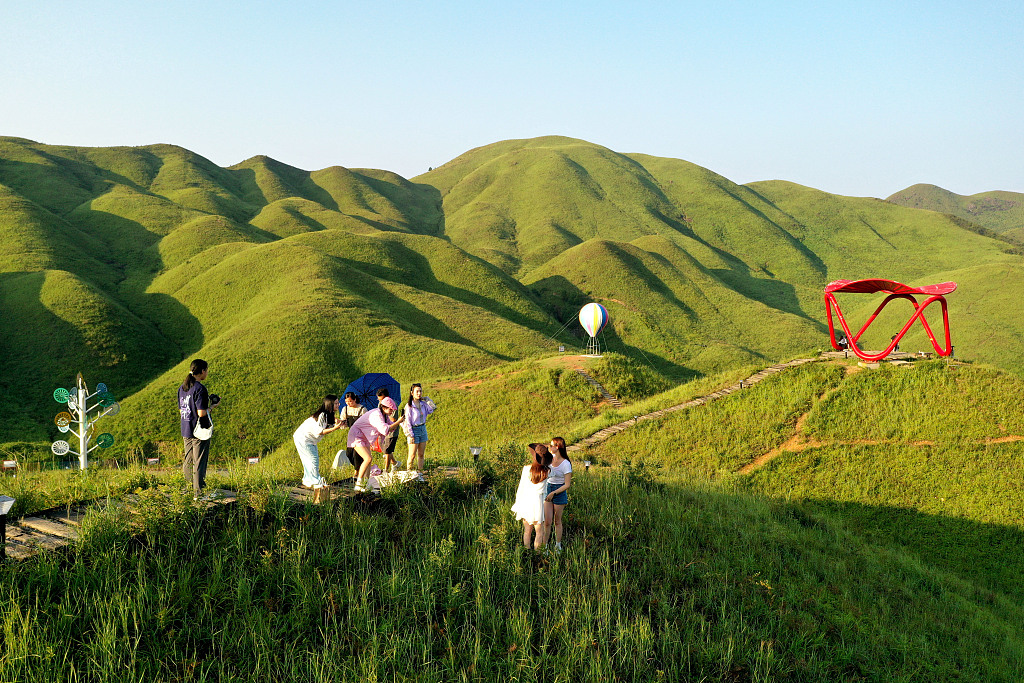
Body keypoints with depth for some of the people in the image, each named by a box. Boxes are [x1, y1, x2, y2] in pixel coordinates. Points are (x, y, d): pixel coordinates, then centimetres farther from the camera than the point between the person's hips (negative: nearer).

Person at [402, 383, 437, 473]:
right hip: (414, 430, -5)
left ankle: (420, 472, 16)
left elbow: (432, 409, 7)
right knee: (412, 455, -3)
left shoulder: (423, 403, 4)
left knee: (421, 454, 9)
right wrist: (410, 435, -15)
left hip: (423, 429, 6)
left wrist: (427, 399, 3)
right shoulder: (409, 406, -12)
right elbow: (408, 421, -12)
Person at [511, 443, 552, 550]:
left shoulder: (527, 469, -6)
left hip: (525, 500, 2)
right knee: (539, 532, 10)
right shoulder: (547, 470, -8)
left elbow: (521, 488, 0)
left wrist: (517, 503, 10)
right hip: (537, 501, -2)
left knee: (527, 531, 14)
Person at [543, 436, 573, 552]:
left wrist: (553, 493, -20)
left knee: (557, 521, 7)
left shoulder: (566, 464, -14)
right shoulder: (550, 458, 2)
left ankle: (558, 546, 21)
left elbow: (567, 485, -14)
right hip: (548, 488, 4)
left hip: (559, 492, -4)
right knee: (547, 521, -1)